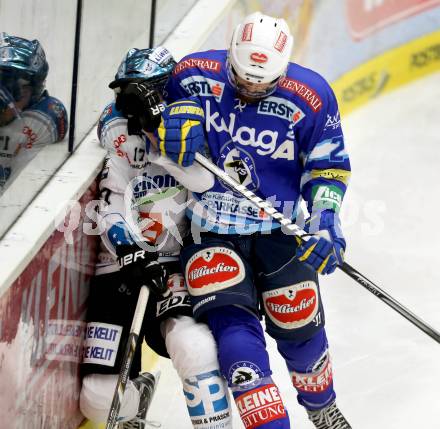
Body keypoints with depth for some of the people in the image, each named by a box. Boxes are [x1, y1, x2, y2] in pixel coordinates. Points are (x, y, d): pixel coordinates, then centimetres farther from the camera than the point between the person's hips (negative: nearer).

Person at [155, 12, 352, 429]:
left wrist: (325, 218, -16)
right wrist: (173, 122, -19)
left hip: (280, 229, 1)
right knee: (231, 324, -18)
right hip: (211, 230, -1)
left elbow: (328, 163, -2)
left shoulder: (310, 96, -12)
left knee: (299, 329, 12)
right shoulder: (196, 75, -12)